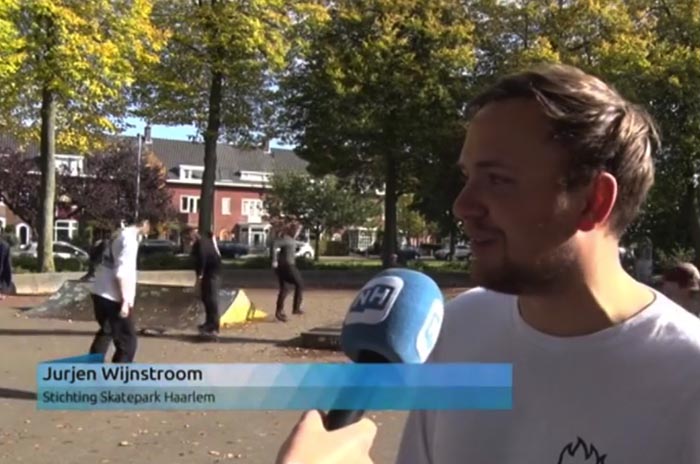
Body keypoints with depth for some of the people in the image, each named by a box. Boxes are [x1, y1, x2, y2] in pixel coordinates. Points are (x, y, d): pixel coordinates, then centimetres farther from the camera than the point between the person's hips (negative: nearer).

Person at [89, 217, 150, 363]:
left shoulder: (122, 235, 14)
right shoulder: (129, 238, -15)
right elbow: (122, 272, -21)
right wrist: (125, 300, -21)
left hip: (100, 292, 10)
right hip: (112, 296, -10)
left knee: (106, 333, 28)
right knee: (127, 342, -4)